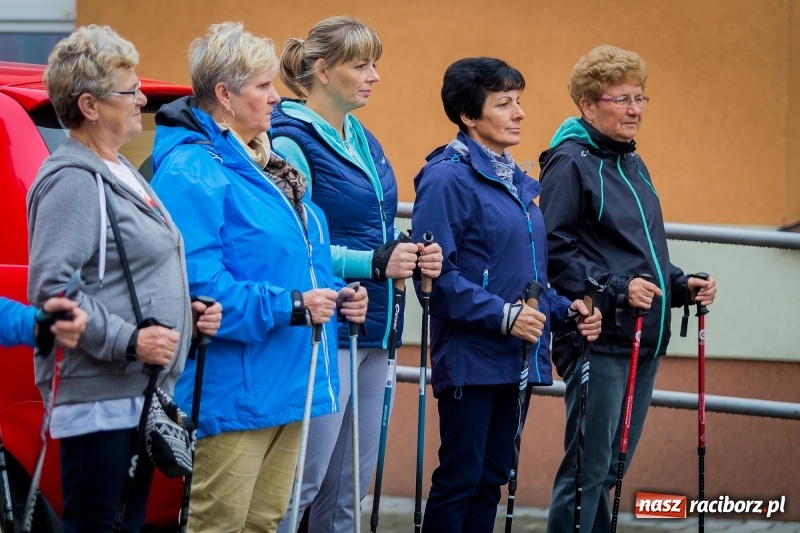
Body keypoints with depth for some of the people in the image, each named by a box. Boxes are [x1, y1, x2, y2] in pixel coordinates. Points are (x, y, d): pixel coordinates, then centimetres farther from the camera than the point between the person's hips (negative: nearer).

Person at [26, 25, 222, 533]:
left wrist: (189, 310, 13)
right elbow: (51, 288, -22)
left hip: (139, 393, 10)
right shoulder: (73, 181, -13)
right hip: (98, 397, -10)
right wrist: (128, 340, -24)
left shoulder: (118, 172, 18)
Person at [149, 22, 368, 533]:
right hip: (233, 391, -10)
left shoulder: (270, 165, 17)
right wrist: (287, 306, -24)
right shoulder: (193, 172, -16)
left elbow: (302, 257, 28)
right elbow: (197, 280, -26)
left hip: (285, 389, 10)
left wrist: (335, 295, 8)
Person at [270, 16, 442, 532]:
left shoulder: (364, 141, 16)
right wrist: (372, 263, -22)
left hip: (375, 329, 9)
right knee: (303, 479, -10)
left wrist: (409, 255, 4)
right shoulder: (294, 141, -11)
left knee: (350, 485, 11)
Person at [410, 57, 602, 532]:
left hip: (517, 359, 8)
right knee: (460, 478, -5)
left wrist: (565, 311, 7)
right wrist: (502, 315, -23)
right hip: (471, 356, -8)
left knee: (491, 478, 12)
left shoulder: (517, 182, 16)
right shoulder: (449, 178, -12)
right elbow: (437, 274, -19)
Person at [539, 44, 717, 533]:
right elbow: (556, 251, -17)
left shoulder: (634, 166, 17)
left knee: (611, 466, 13)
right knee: (588, 467, -7)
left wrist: (681, 285, 9)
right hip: (599, 338, -9)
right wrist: (616, 290, -23)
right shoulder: (570, 163, -9)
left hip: (645, 341, 9)